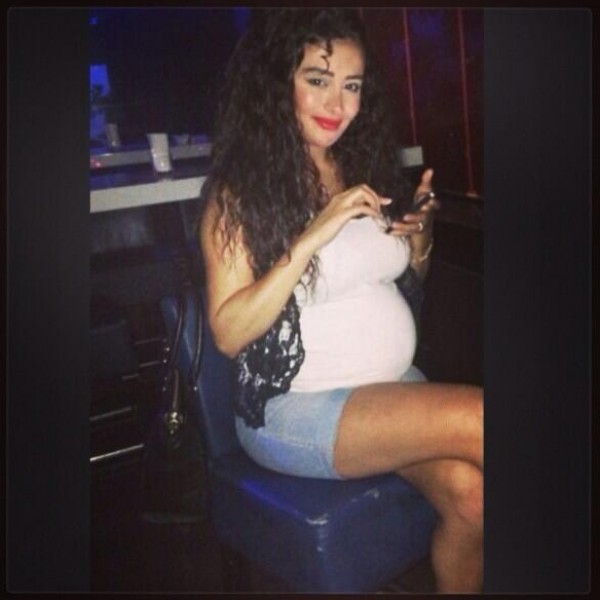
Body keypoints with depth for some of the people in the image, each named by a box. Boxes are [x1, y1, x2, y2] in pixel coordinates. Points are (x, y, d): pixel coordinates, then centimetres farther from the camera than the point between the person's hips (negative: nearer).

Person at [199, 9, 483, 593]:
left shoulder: (366, 167, 8)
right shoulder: (240, 189, -7)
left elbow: (406, 278, 19)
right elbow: (228, 333, -14)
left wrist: (420, 238, -4)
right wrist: (311, 238, -22)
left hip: (394, 386, 5)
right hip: (297, 407, -5)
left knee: (469, 492, -20)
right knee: (475, 419, -22)